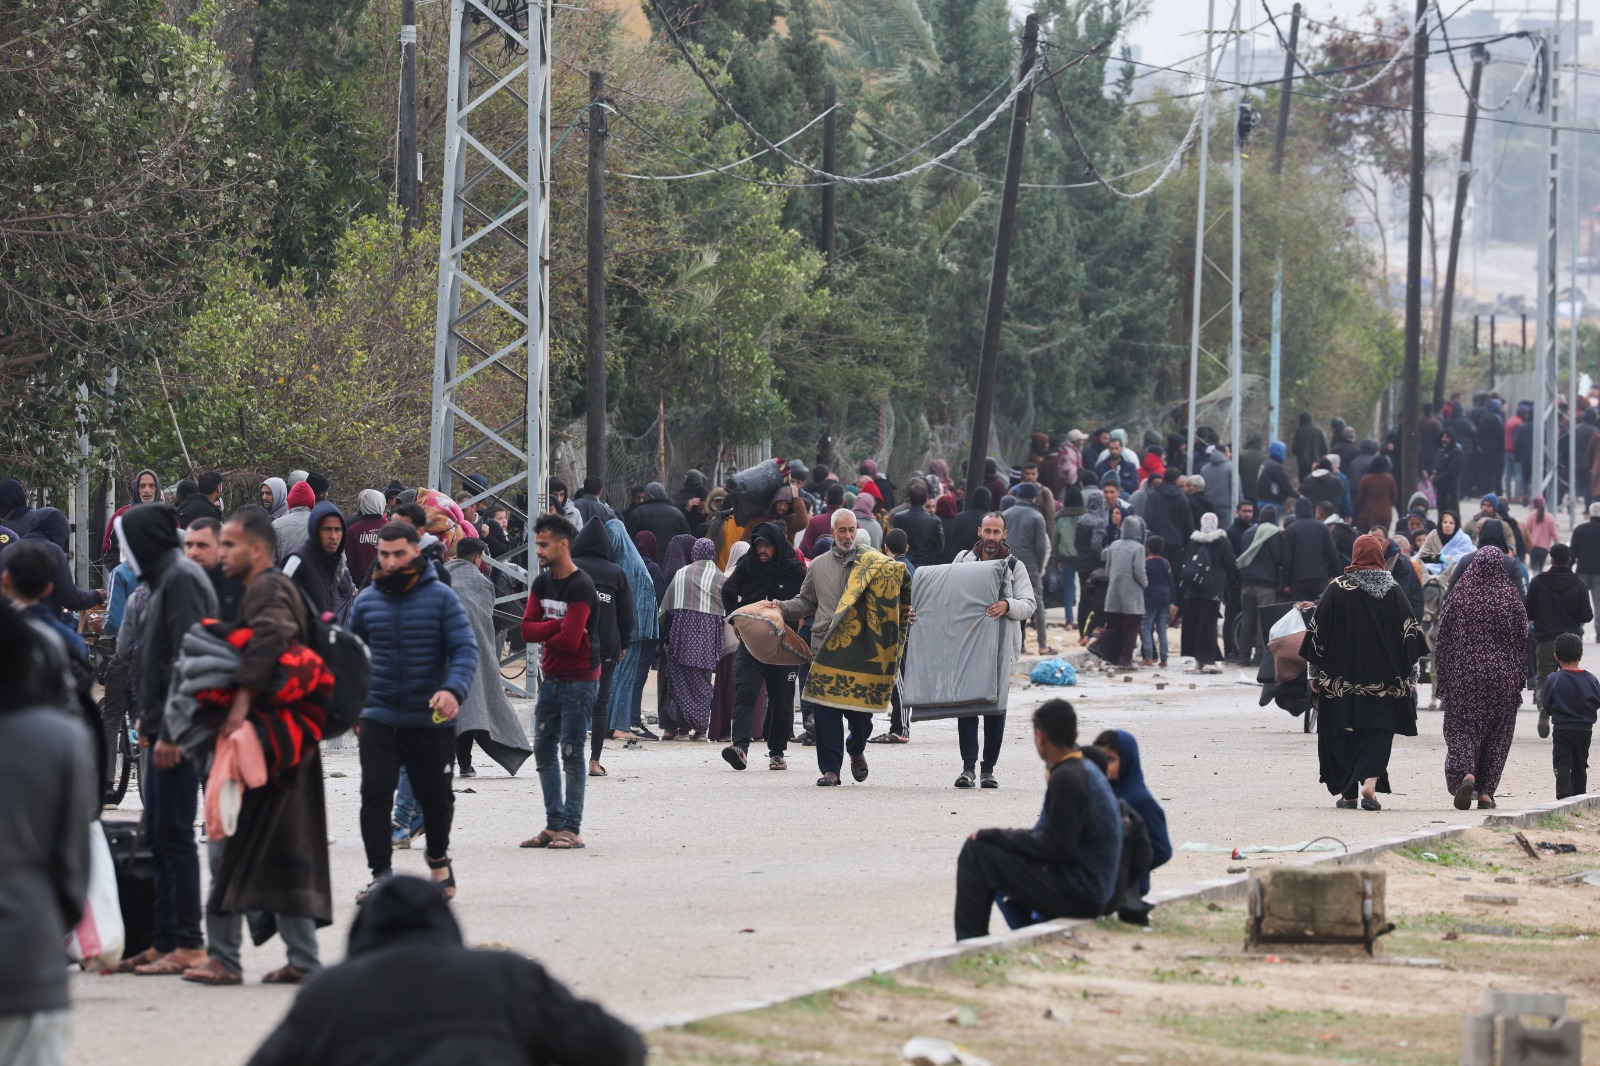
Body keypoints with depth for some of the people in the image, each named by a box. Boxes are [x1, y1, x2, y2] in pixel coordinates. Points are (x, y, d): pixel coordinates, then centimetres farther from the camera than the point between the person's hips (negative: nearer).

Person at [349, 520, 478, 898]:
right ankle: (381, 874, -7)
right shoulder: (367, 600, 5)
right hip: (378, 718, 1)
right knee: (375, 792, -13)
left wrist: (454, 689, -27)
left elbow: (465, 649, -10)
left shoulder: (441, 597, -4)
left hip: (430, 721, -1)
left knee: (435, 797, 10)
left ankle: (438, 857, 38)